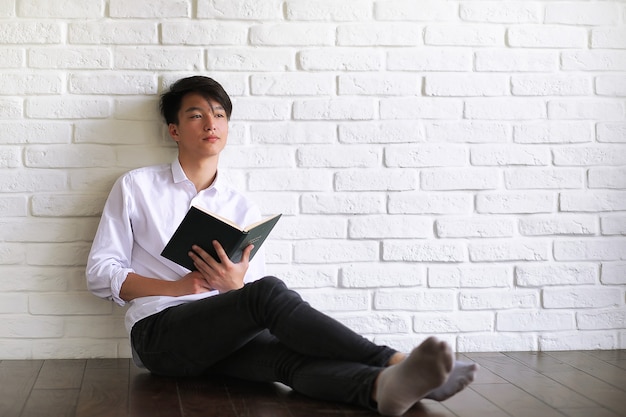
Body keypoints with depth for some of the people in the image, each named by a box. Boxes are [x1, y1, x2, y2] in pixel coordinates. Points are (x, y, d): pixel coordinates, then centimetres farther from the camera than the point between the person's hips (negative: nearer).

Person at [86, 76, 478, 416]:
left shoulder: (244, 209, 18)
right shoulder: (135, 187, 10)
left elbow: (252, 295, 15)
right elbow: (100, 274, 5)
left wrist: (235, 286, -11)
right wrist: (180, 287, -9)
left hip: (221, 337, 3)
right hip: (159, 331, -3)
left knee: (290, 356, -33)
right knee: (269, 291, -33)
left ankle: (384, 385, -63)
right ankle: (393, 361, -44)